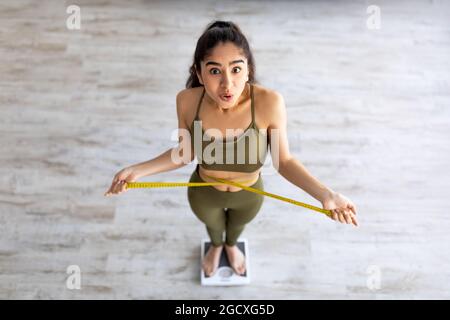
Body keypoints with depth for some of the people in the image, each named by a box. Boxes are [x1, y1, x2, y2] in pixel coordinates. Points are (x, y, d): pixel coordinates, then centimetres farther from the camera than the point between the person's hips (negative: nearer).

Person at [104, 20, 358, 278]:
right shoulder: (187, 100, -29)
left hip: (249, 195, 0)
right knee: (212, 224, 35)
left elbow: (284, 161, -23)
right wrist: (138, 170, -21)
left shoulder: (268, 102, -36)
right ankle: (216, 246, 74)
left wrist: (324, 193, -36)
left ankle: (231, 245, 74)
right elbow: (186, 153, -12)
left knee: (238, 224, 35)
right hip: (204, 193, 1)